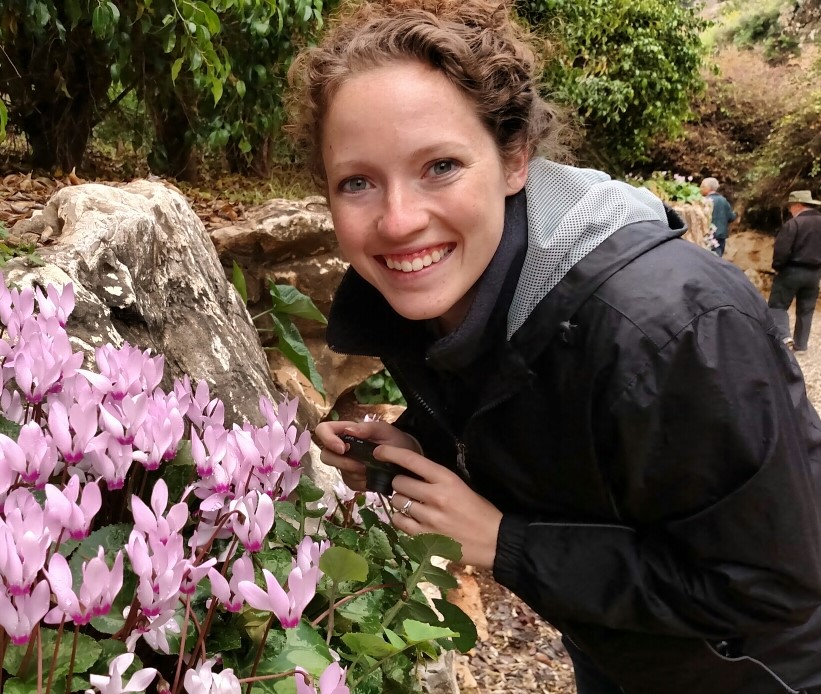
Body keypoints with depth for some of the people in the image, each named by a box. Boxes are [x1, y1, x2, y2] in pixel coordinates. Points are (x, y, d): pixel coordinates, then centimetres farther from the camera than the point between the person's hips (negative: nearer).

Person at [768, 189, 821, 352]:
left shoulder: (793, 223, -16)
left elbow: (782, 249, -19)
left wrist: (777, 267, -4)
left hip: (792, 270, -6)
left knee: (778, 304, 4)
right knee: (805, 310, 11)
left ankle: (784, 336, -12)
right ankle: (801, 344, 14)